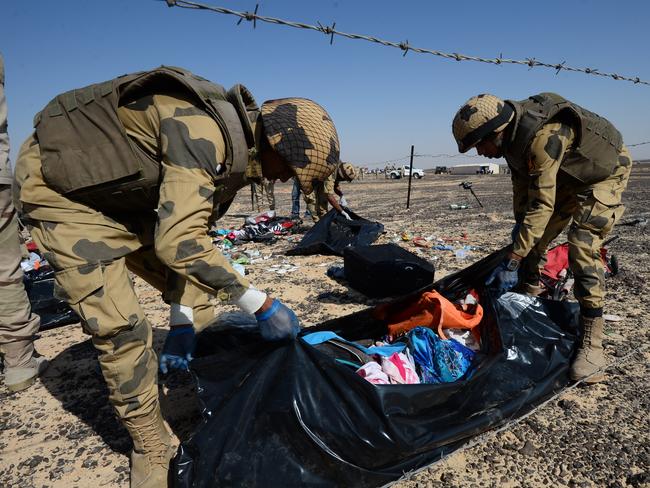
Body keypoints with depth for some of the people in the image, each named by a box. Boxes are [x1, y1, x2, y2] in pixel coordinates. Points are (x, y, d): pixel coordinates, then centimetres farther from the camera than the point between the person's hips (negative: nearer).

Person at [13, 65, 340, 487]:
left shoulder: (236, 146, -3)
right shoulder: (203, 131, -33)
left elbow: (193, 234, 1)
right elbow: (178, 243, -40)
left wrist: (183, 320, 0)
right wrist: (262, 305, -31)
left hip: (122, 196, 9)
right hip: (63, 187, -9)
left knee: (193, 284, 10)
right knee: (121, 327, -15)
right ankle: (152, 451, 5)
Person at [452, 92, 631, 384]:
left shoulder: (542, 138, -39)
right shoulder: (512, 134, -11)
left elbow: (541, 205, -38)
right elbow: (521, 181, 6)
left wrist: (511, 263, -36)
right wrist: (520, 222, 10)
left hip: (604, 172, -8)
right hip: (566, 175, 9)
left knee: (582, 249, -23)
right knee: (533, 242, 5)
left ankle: (591, 345, -15)